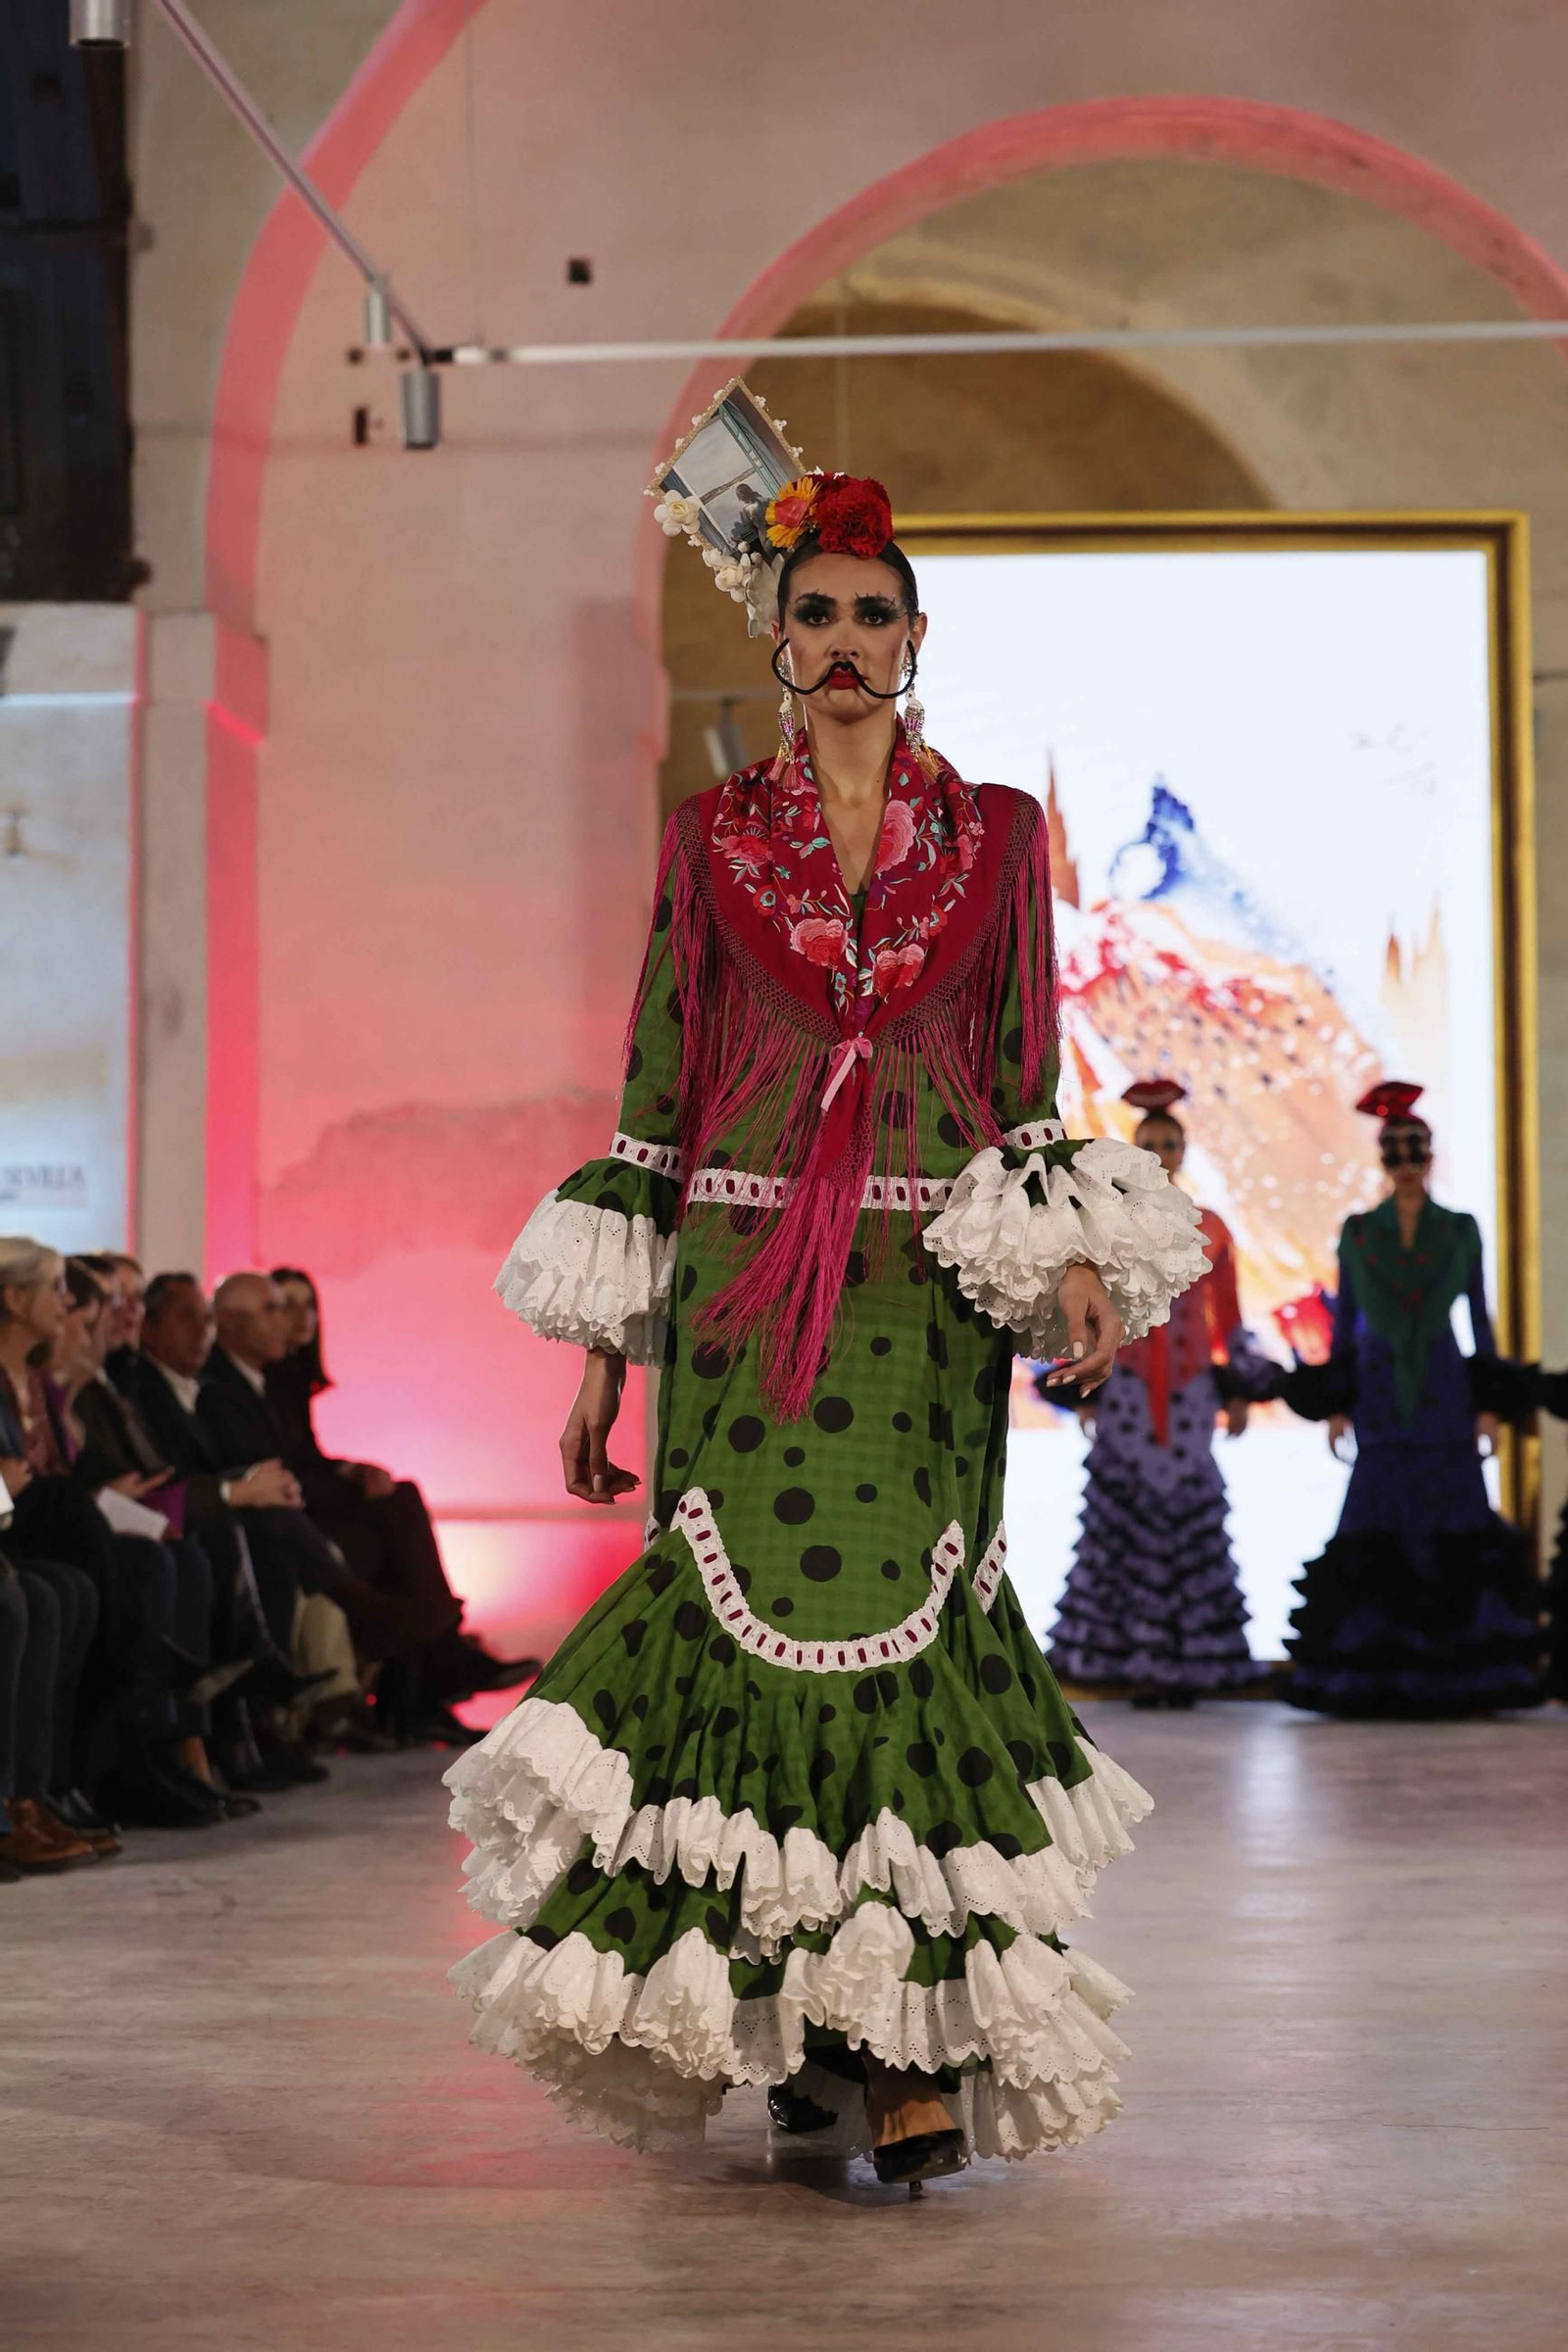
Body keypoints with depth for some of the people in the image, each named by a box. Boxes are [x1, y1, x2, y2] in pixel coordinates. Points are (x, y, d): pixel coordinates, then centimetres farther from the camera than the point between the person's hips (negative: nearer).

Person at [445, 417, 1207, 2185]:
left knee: (900, 1619, -8)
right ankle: (796, 2028, 5)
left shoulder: (994, 833, 11)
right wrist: (602, 1341, 5)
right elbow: (654, 1094, 8)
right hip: (746, 1281, 0)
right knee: (756, 1614, -8)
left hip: (924, 1289, 0)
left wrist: (1074, 1254, -6)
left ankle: (906, 2045, -4)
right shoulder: (712, 839, 10)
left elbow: (1027, 1078, 10)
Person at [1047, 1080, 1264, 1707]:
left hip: (1189, 1390, 1)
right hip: (1126, 1389, -1)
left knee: (1191, 1512, -3)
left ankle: (1186, 1660, 3)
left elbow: (1227, 1316, 10)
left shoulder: (1209, 1228, 8)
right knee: (1126, 1513, -5)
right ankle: (1136, 1660, 0)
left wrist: (1239, 1391, 7)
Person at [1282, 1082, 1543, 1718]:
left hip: (1444, 1390, 0)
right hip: (1380, 1390, 0)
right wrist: (1337, 1404, 2)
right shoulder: (1357, 1232, 5)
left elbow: (1479, 1317, 6)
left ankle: (1464, 1667, 0)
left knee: (1458, 1519, -6)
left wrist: (1490, 1403, 0)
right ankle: (1374, 1672, 1)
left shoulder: (1461, 1230, 5)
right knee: (1379, 1524, -4)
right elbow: (1344, 1321, 7)